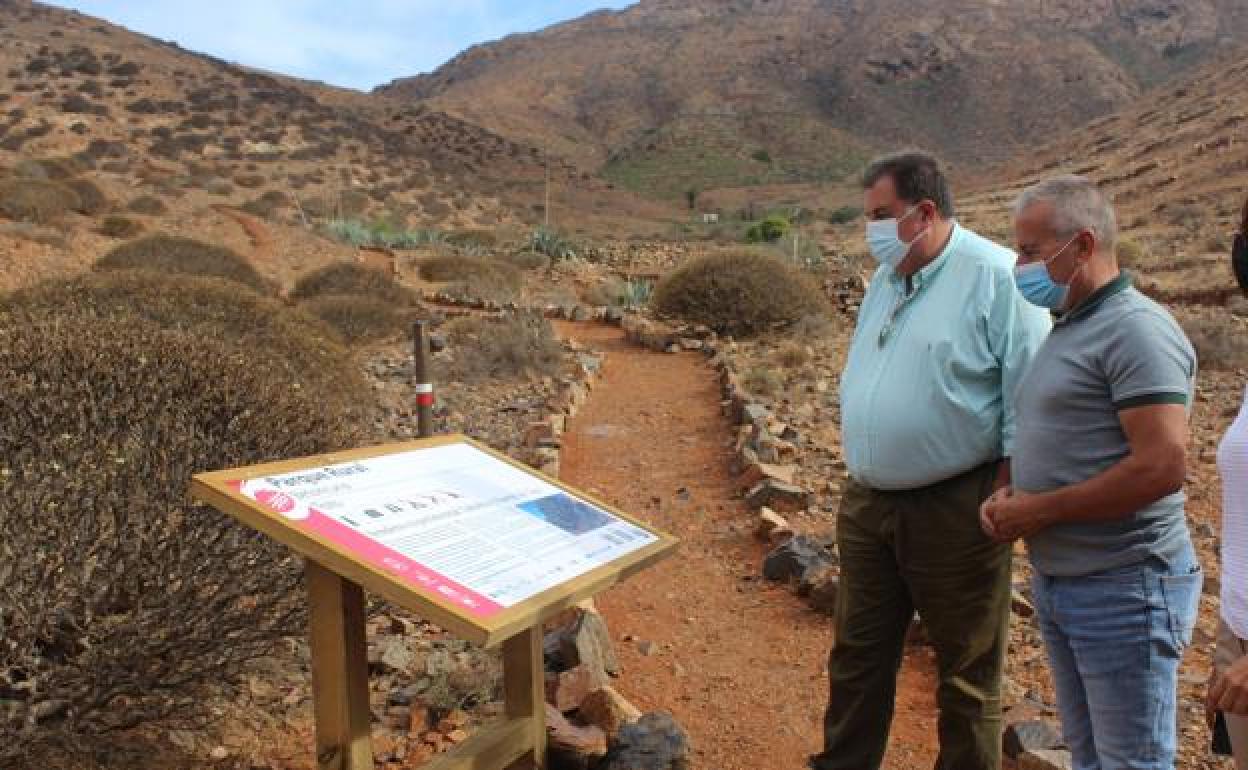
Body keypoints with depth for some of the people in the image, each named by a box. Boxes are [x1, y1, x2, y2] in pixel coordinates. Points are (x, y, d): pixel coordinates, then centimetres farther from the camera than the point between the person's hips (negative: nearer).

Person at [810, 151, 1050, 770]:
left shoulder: (996, 276, -13)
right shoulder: (884, 282, 10)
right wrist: (858, 475, 15)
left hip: (954, 511, -7)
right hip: (866, 504, 7)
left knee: (967, 670, 11)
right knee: (857, 656, 18)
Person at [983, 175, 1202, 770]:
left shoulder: (1136, 329, -16)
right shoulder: (1066, 328, 12)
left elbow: (1163, 467, -25)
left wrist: (1039, 510, -18)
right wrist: (1011, 496, 1)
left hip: (1123, 587, -9)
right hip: (1054, 581, 9)